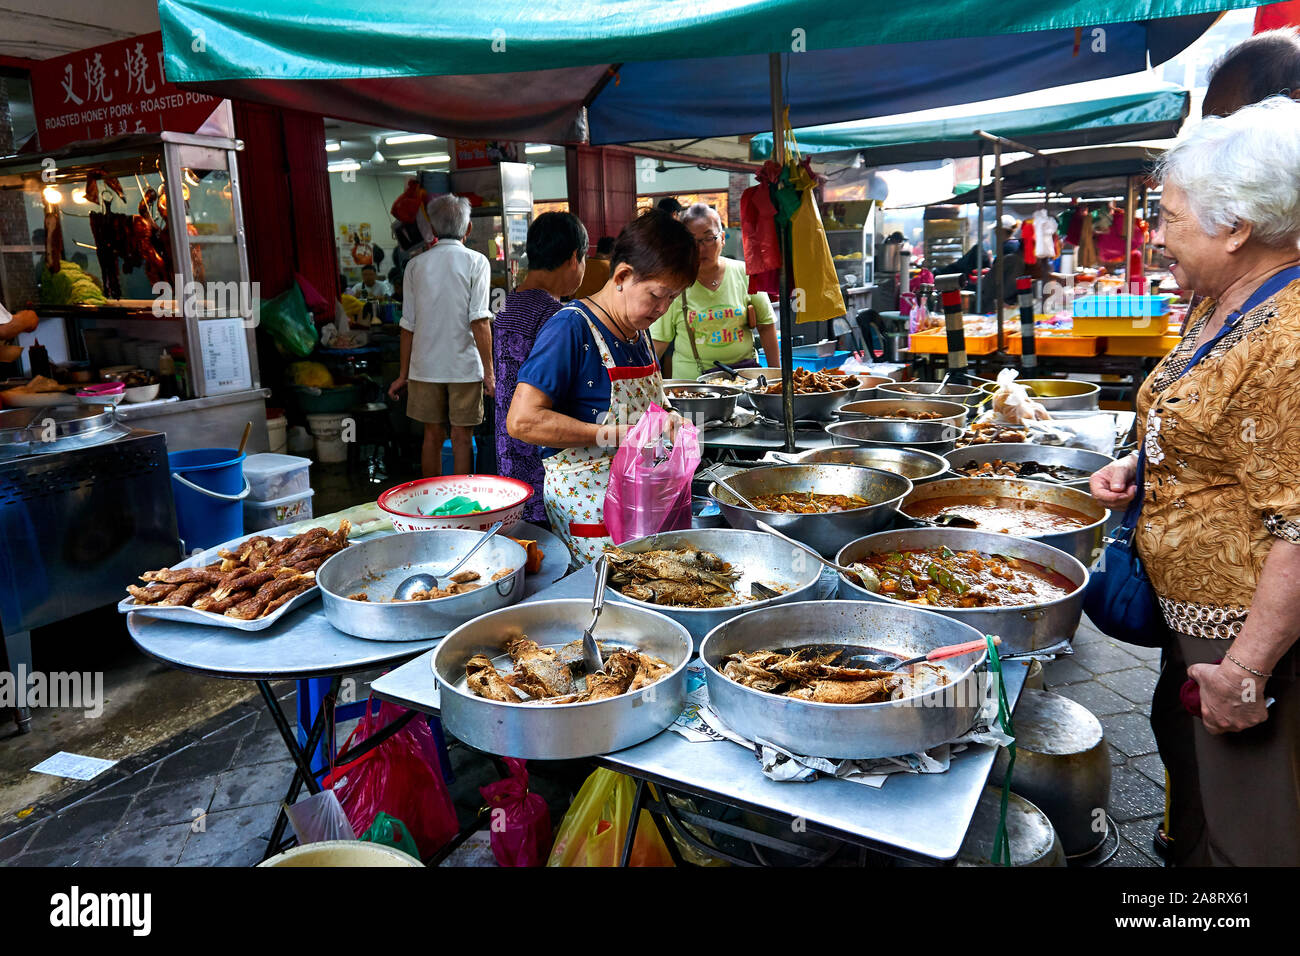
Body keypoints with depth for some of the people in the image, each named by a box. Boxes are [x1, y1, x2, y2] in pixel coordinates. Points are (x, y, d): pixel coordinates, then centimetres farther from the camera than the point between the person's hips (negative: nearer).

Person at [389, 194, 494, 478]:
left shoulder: (415, 265, 5)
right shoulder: (475, 262, -4)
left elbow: (408, 326, 6)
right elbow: (479, 322, -12)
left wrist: (403, 374, 13)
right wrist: (489, 372, -8)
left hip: (425, 366, 3)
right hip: (464, 365, -3)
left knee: (432, 435, 12)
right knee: (461, 437, 4)